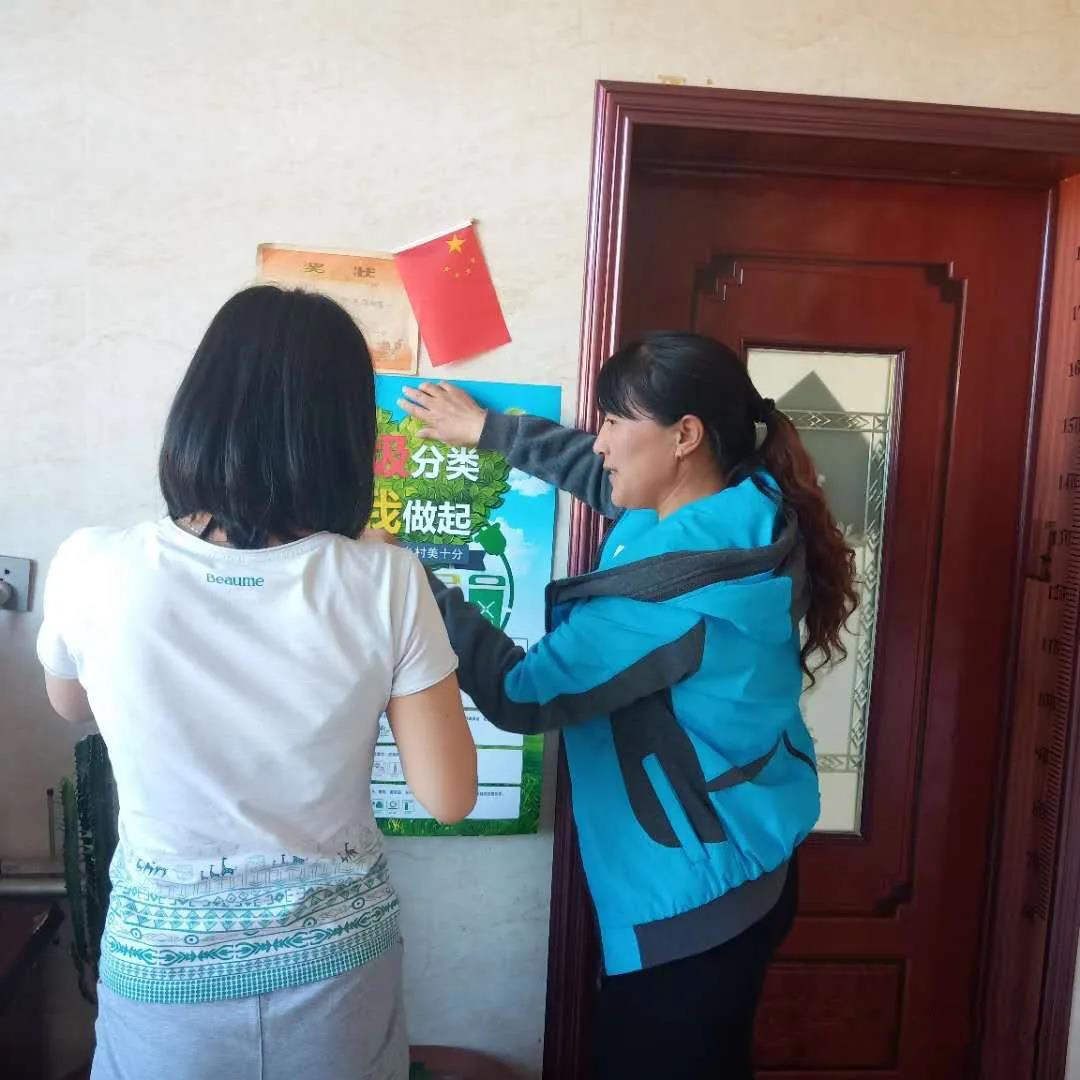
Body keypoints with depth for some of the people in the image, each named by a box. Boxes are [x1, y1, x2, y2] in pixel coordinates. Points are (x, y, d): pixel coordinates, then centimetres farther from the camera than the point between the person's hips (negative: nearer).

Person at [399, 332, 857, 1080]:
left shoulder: (674, 591, -32)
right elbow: (607, 477, 11)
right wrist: (485, 428, 14)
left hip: (690, 898, -8)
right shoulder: (748, 509, -5)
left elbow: (520, 696, -24)